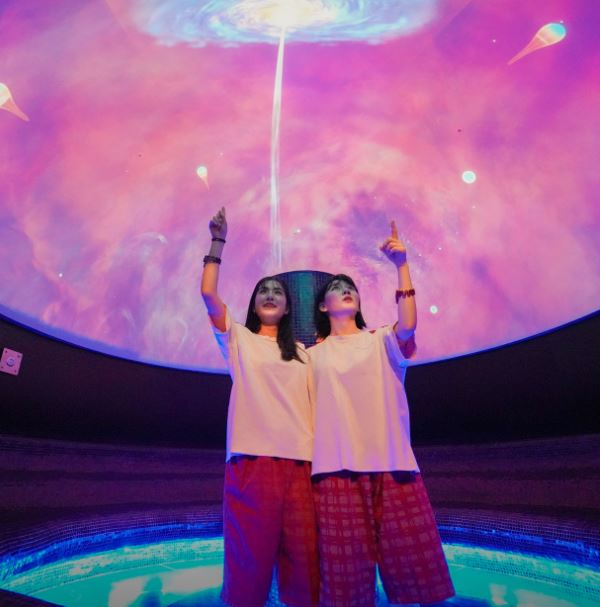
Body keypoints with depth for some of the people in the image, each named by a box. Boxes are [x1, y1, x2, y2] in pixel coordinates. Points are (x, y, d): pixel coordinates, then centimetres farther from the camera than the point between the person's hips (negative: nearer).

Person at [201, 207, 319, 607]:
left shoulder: (301, 353, 19)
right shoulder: (238, 339, 9)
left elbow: (314, 404, 14)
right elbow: (209, 295, -4)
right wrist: (218, 243, -4)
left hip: (300, 461, 3)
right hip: (252, 458, -3)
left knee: (302, 554, 6)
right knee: (251, 553, 2)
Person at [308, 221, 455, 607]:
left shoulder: (382, 341, 11)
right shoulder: (315, 355, 13)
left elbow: (408, 326, -12)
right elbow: (307, 407, 11)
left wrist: (402, 265, -13)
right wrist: (309, 461, 1)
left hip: (392, 462, 0)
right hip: (338, 466, 1)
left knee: (413, 560, 2)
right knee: (348, 567, 4)